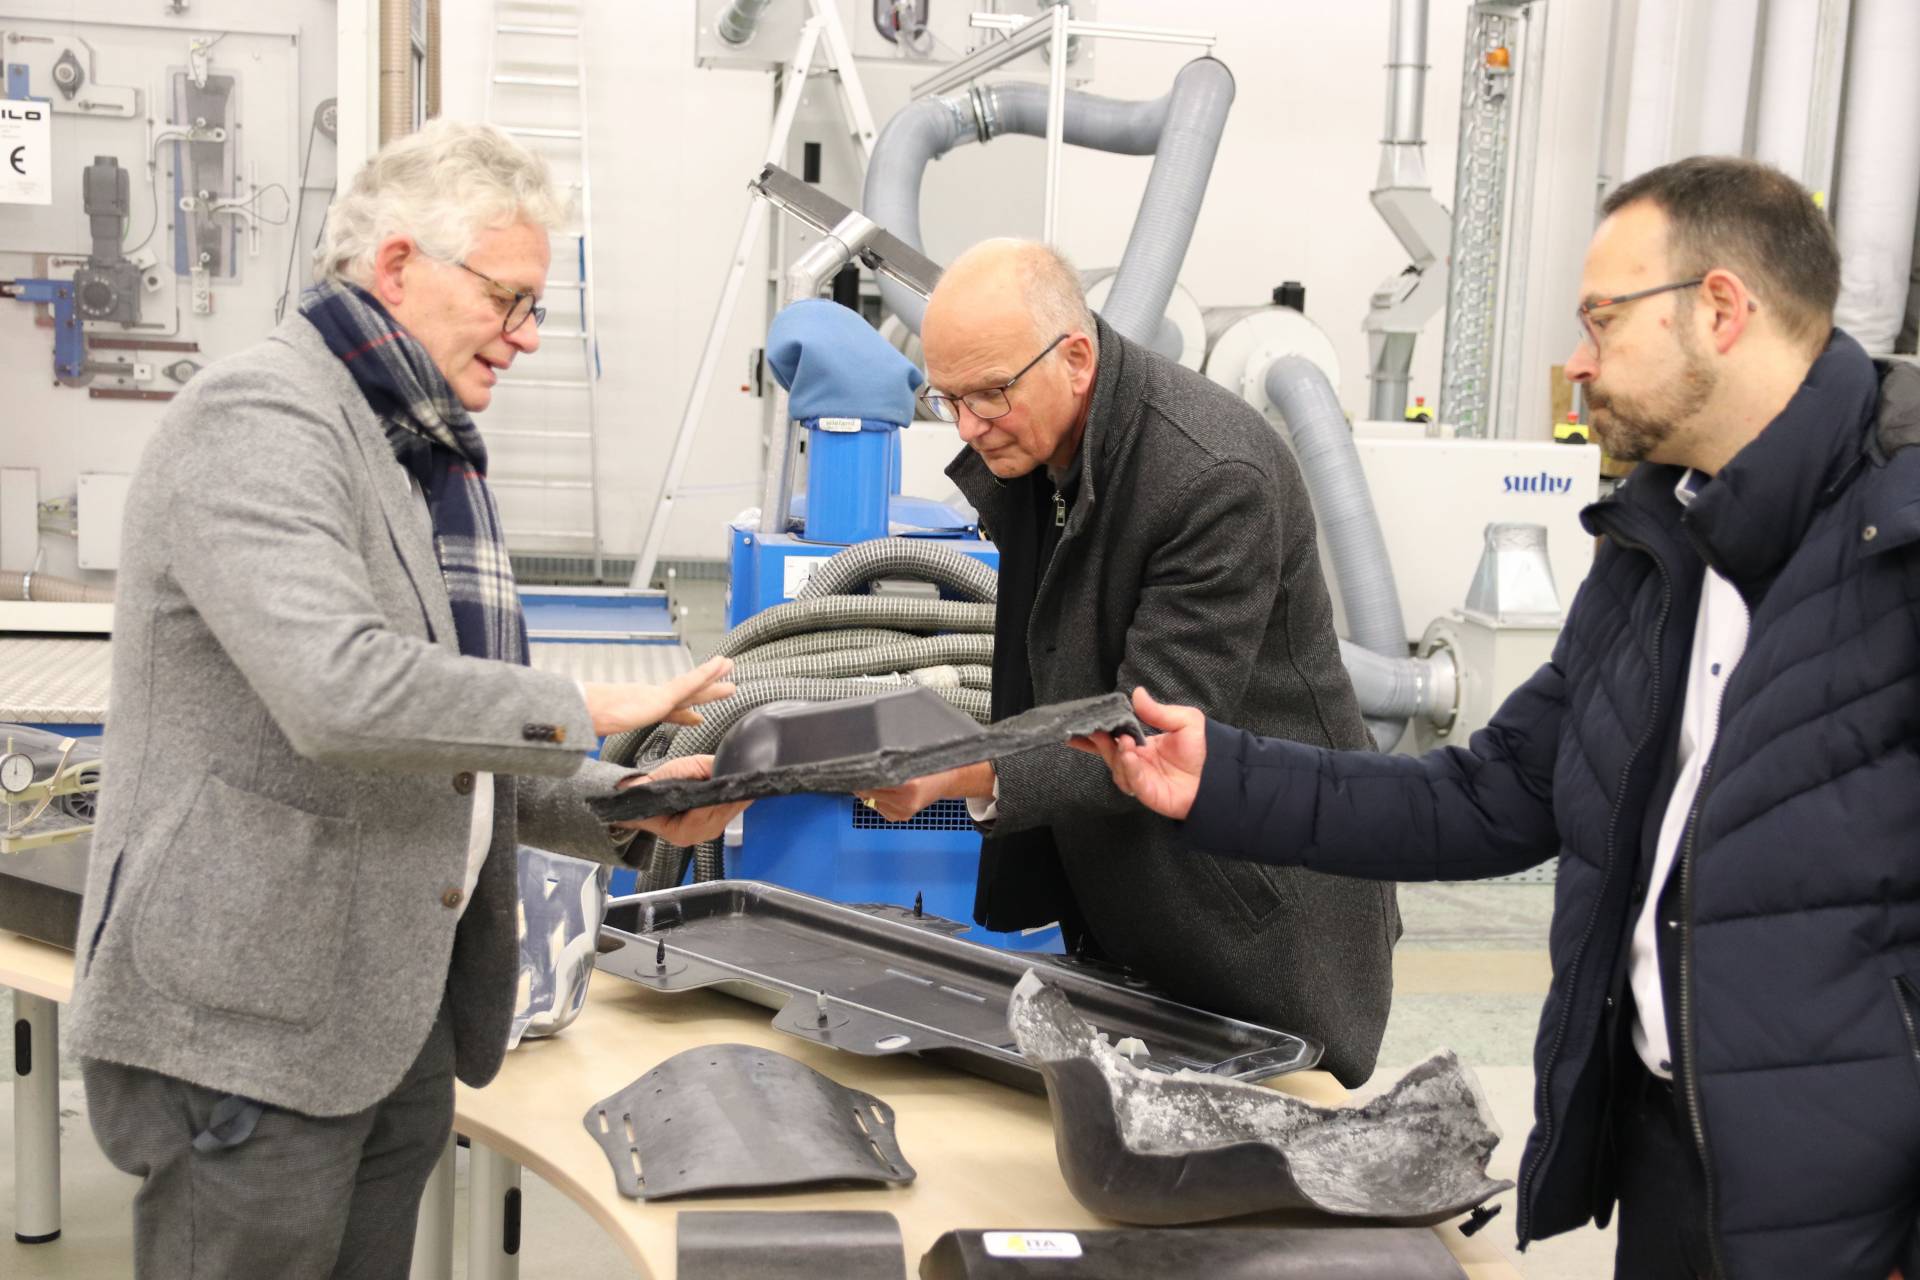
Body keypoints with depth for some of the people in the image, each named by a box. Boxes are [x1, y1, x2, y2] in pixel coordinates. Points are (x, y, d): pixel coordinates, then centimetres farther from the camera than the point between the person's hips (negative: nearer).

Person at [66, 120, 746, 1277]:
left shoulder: (433, 454, 16)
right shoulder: (261, 421, -14)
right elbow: (339, 692, -30)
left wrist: (626, 811, 5)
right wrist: (586, 709, -20)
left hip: (405, 1012, 9)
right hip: (253, 1019, -8)